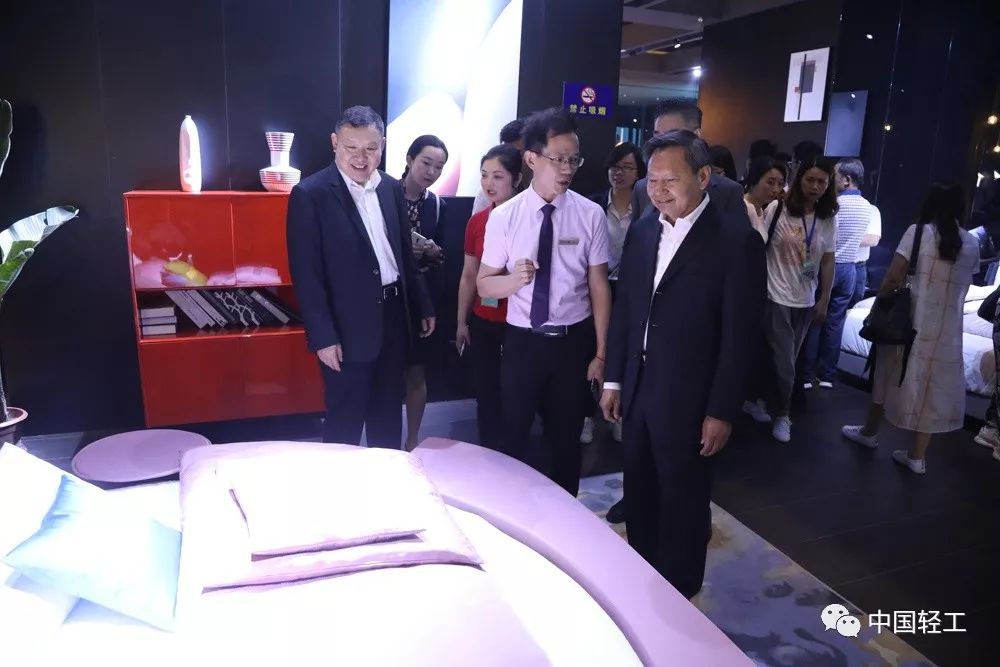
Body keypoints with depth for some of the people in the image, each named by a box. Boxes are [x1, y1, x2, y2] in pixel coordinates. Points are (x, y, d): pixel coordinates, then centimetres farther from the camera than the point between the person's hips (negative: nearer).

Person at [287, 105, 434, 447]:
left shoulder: (391, 188, 7)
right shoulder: (310, 194, -12)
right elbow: (306, 274, -14)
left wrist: (423, 306, 16)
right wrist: (323, 337, -17)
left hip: (393, 317, 6)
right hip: (348, 326, -6)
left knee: (388, 416, 20)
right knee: (345, 421, 8)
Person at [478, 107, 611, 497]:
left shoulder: (591, 215, -7)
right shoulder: (503, 216, -6)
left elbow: (599, 286, -4)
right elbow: (484, 284, -3)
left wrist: (600, 352, -4)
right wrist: (514, 278, -25)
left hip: (574, 341, 0)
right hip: (522, 341, 0)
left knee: (566, 437, 17)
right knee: (513, 435, 13)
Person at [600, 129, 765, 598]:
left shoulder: (737, 240, -13)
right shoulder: (641, 230, 4)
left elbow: (740, 335, -13)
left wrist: (721, 411, -13)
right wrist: (613, 379, 9)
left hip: (689, 400, -5)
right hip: (638, 392, 6)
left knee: (683, 505, 12)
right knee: (639, 498, 18)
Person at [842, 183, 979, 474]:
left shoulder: (918, 232, -6)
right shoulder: (972, 244, 4)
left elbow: (893, 277, -11)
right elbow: (962, 288, 7)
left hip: (910, 322, -2)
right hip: (947, 330, 2)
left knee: (892, 375, 15)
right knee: (932, 387, 8)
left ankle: (870, 431, 32)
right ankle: (917, 456, 13)